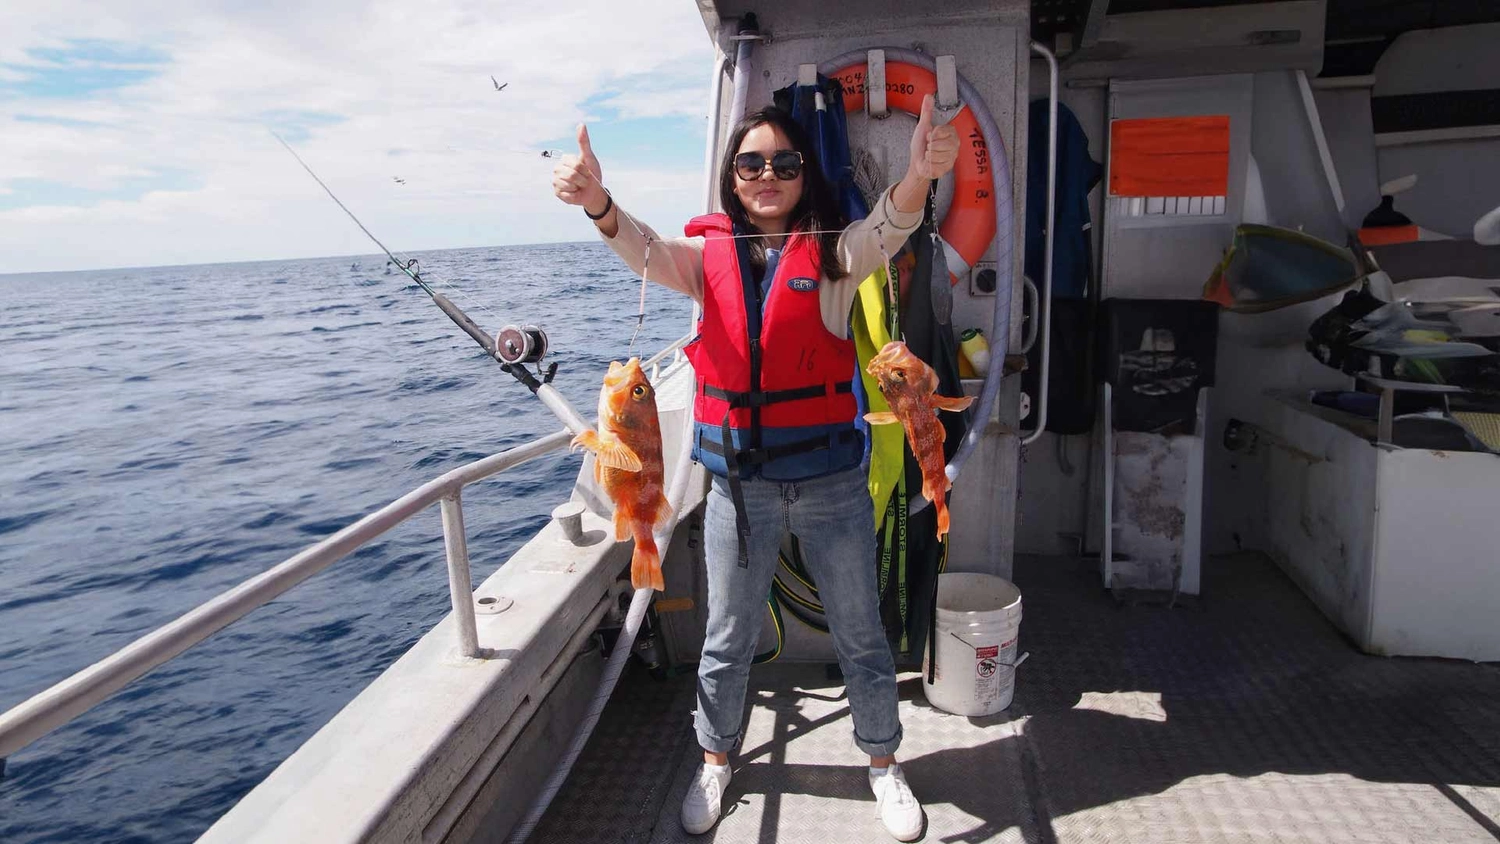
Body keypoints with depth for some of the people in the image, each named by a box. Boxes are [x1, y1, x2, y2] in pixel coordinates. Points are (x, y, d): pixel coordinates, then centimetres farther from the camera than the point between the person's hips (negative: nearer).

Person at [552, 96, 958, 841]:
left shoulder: (833, 253, -4)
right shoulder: (710, 254, 0)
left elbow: (886, 229, -24)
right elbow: (647, 250, -19)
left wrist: (918, 177, -47)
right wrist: (598, 205, -41)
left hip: (831, 480, -1)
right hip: (738, 483, 1)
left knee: (860, 635, 16)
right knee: (727, 639, 18)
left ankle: (883, 762, 40)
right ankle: (715, 760, 43)